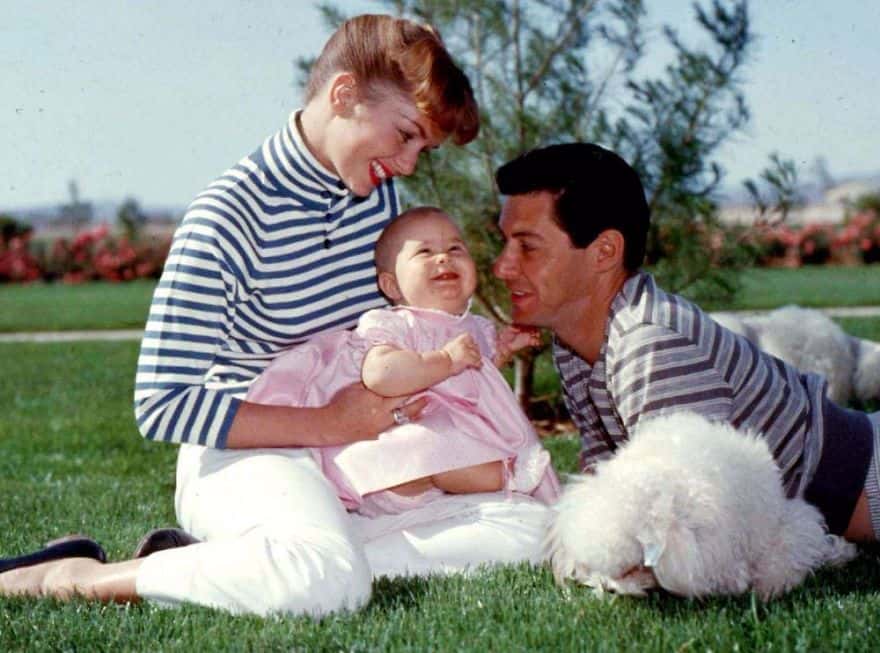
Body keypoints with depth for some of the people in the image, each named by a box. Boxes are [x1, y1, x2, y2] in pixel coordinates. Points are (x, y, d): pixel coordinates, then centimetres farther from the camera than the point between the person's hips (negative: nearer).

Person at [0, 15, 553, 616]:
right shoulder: (231, 216, -18)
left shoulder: (380, 191, 5)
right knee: (329, 581, -39)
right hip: (245, 454, -8)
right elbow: (162, 406, -20)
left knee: (525, 528, -10)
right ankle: (78, 577, -16)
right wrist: (329, 424, -21)